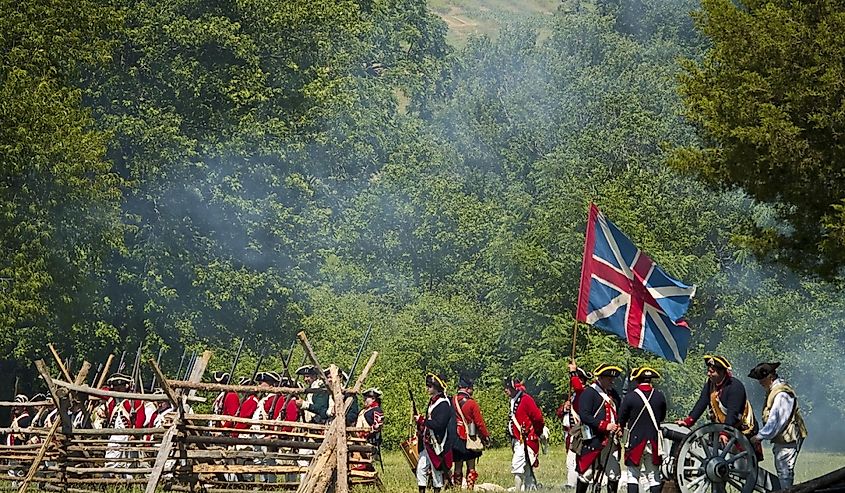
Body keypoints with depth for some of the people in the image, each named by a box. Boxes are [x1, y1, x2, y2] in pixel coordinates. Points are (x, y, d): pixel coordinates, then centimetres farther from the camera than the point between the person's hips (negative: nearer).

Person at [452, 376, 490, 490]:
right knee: (471, 467, 3)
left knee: (458, 467, 11)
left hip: (456, 440, 4)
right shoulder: (472, 403, -12)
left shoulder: (452, 401, -1)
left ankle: (457, 488, 13)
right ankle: (470, 488, 0)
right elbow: (479, 422, -9)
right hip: (470, 440, -4)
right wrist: (486, 436, 3)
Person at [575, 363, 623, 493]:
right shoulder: (589, 393, -7)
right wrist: (604, 425, -21)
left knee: (614, 473, -2)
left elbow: (619, 414, 27)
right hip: (593, 440, -6)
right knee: (586, 472, 2)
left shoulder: (613, 394, 16)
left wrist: (619, 428, 6)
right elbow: (584, 415, -16)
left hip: (611, 440, 6)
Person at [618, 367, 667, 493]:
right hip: (654, 441, 3)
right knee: (654, 476, 8)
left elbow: (621, 420, -2)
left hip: (635, 440, -3)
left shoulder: (630, 397, -11)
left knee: (633, 475, 2)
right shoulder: (660, 396, -1)